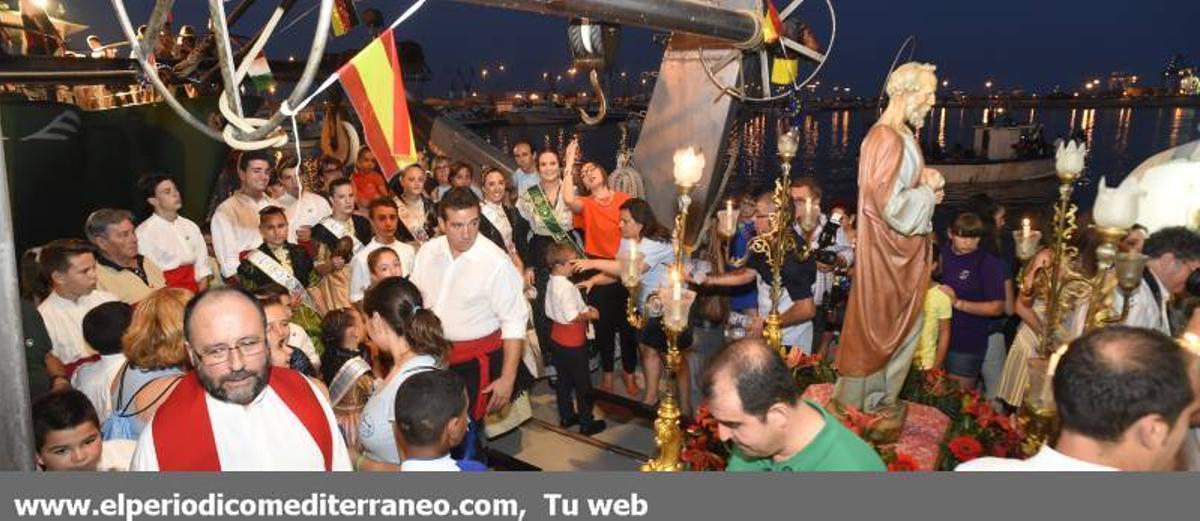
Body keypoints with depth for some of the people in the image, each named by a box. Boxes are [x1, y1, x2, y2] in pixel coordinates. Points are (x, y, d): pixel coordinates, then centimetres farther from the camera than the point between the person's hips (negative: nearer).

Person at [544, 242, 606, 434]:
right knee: (583, 384, 4)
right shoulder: (566, 287, -25)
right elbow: (573, 317, -27)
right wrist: (590, 315, -10)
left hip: (557, 340, 9)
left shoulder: (551, 283, 3)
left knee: (564, 381, 19)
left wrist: (583, 309, 8)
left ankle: (566, 416, 30)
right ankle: (587, 423, 12)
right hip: (572, 343, -9)